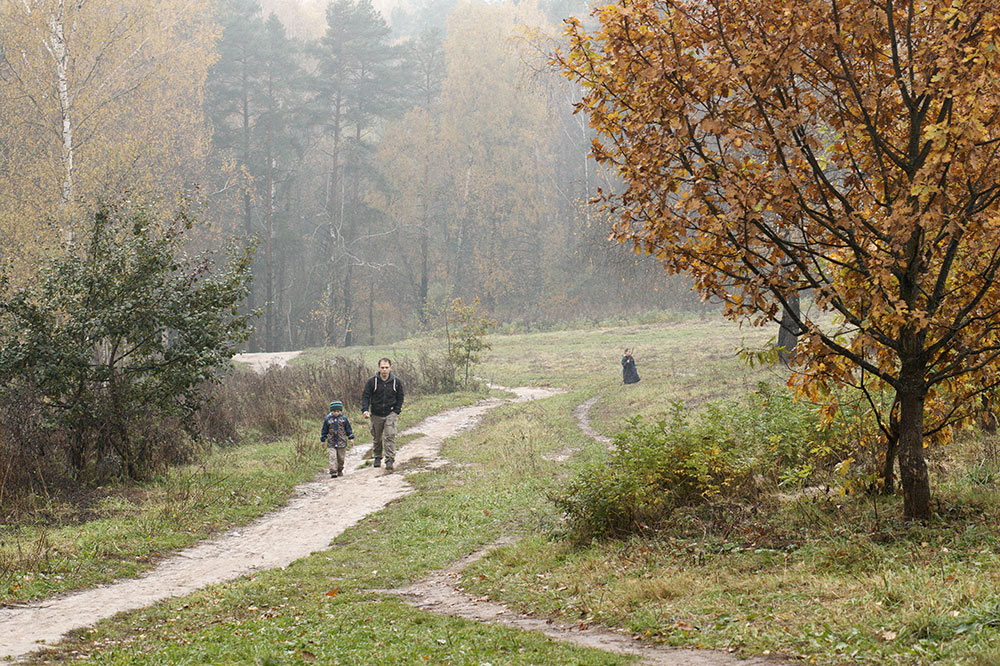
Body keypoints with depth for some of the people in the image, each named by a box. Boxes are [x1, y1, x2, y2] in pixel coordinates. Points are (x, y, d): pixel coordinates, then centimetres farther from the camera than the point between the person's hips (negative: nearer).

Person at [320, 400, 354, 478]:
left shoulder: (343, 418, 1)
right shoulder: (328, 419, 0)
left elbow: (348, 429, 9)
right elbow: (324, 430, 8)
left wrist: (351, 438, 6)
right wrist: (323, 440, 9)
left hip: (341, 442, 1)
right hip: (331, 443, -1)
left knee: (341, 457, 9)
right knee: (333, 457, -11)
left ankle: (340, 471, 25)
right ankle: (333, 472, -14)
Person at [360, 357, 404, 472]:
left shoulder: (396, 382, -1)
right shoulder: (372, 381, -5)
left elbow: (400, 398, 8)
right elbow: (365, 396, -4)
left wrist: (397, 412, -1)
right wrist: (365, 410, -18)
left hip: (390, 414, -1)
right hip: (376, 414, 1)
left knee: (390, 436, -13)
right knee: (376, 438, 11)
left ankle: (390, 460, -14)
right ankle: (377, 458, 30)